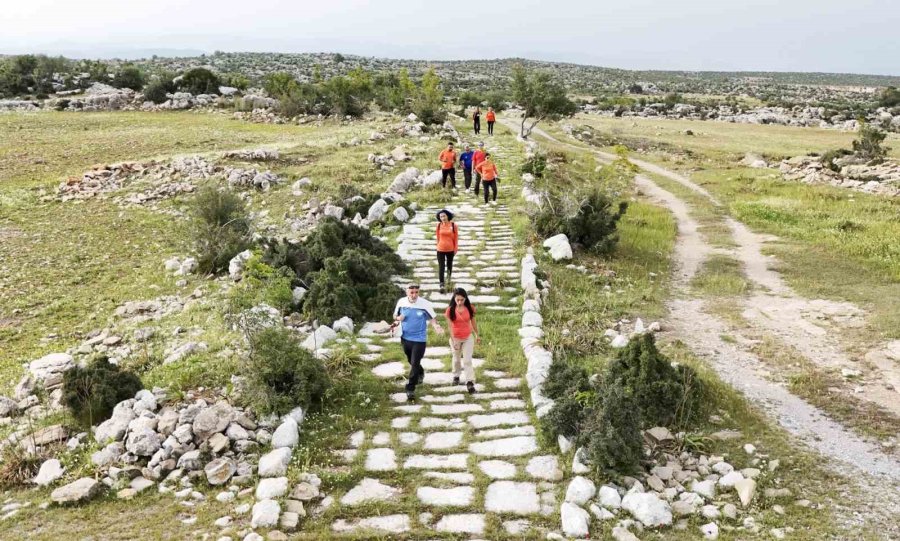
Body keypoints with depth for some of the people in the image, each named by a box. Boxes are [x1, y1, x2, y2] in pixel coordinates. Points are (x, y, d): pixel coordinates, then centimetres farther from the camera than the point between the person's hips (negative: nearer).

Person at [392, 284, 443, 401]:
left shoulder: (425, 304, -18)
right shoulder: (401, 302, -8)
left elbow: (432, 318, -9)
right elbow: (395, 315, 8)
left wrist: (436, 326, -30)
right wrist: (398, 319, -16)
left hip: (419, 339, -5)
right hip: (405, 338, 5)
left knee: (415, 364, -8)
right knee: (411, 361, 25)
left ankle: (410, 389, 2)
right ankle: (420, 373, 56)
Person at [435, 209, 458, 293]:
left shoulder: (453, 225, -7)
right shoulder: (439, 225, -4)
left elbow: (456, 237, -1)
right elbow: (437, 236, 9)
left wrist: (456, 248, 0)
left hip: (450, 249, 0)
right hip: (440, 249, 0)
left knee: (449, 264, 20)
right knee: (441, 267, -8)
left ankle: (449, 276, 48)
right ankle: (442, 285, -11)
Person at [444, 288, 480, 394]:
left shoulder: (469, 308, -8)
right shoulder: (450, 310, -13)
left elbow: (473, 322, 4)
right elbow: (450, 326, -14)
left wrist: (477, 335, 11)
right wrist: (453, 341, -18)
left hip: (468, 337, 0)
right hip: (456, 338, 0)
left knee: (467, 361, -6)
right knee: (457, 359, 19)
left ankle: (470, 383, -7)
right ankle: (456, 376, 43)